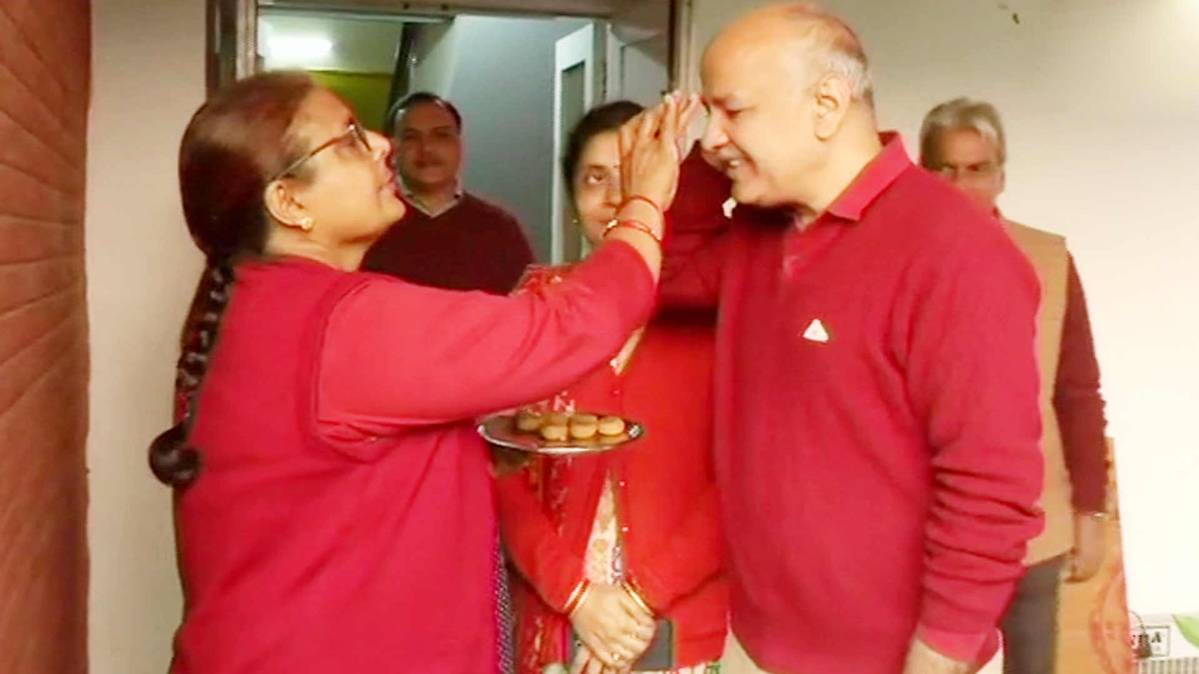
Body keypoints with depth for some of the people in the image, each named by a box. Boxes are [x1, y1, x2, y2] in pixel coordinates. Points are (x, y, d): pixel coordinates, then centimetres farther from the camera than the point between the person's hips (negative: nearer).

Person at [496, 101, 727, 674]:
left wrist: (646, 594, -12)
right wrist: (573, 589, -10)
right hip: (560, 621, 2)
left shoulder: (714, 307, -5)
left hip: (685, 625, -1)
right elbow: (505, 468, 0)